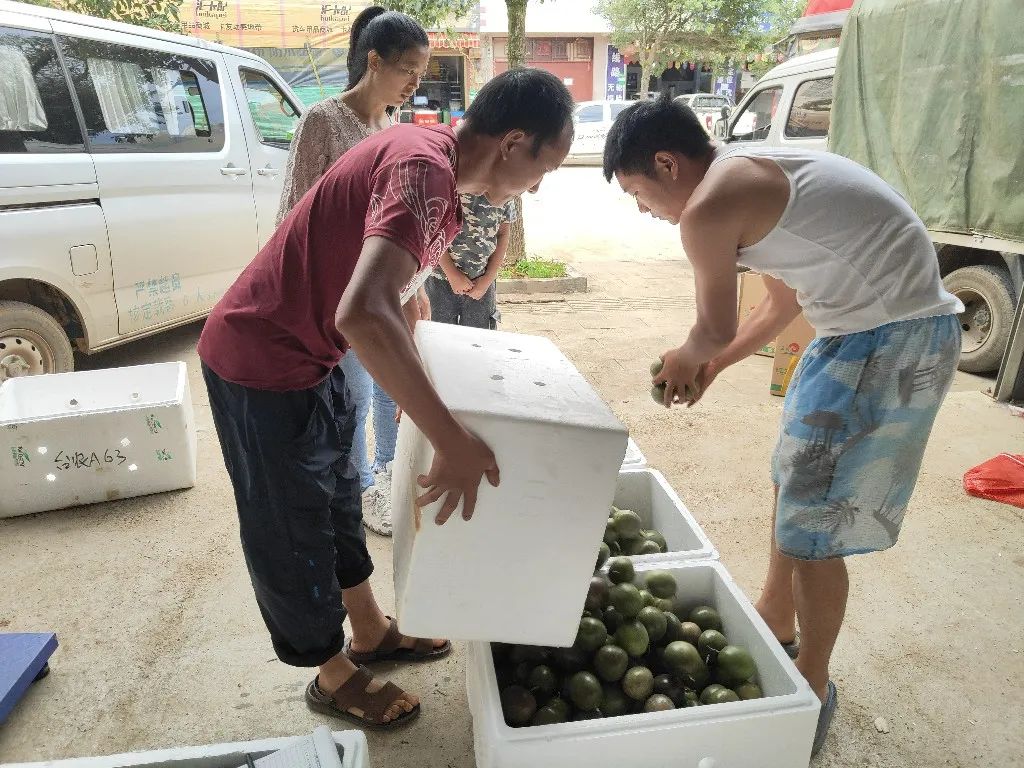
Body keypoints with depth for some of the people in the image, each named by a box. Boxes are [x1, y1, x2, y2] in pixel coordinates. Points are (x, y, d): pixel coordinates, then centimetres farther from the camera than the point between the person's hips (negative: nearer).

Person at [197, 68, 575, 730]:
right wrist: (455, 443, -37)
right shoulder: (424, 167, -27)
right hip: (264, 363, -10)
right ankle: (334, 676, 33)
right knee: (293, 533, 10)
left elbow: (392, 289, 15)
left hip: (310, 352, 10)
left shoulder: (432, 155, 4)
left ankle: (372, 632, 44)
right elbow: (363, 314, -43)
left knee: (338, 502, 22)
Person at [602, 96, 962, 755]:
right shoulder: (749, 174, 12)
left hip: (894, 341, -10)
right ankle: (774, 625, 41)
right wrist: (710, 366, 23)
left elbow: (715, 329, -5)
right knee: (793, 483, 21)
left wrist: (686, 361, 17)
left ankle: (812, 690, 20)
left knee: (809, 529, -2)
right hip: (863, 326, 10)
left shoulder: (707, 209, -18)